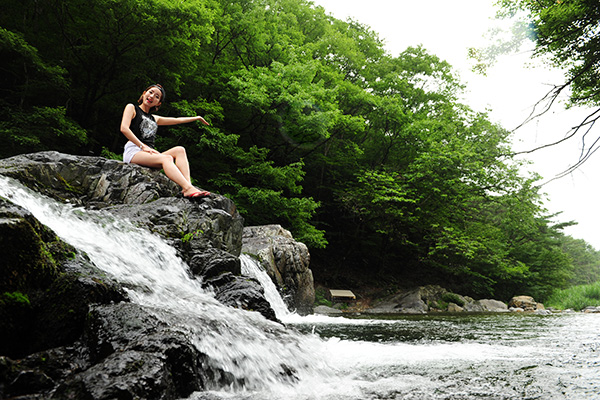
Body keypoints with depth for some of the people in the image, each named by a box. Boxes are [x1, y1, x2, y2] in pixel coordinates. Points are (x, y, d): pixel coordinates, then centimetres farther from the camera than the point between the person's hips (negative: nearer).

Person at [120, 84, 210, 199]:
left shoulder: (154, 119, 29)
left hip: (149, 154, 6)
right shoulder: (132, 108, 11)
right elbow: (124, 128, -6)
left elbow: (177, 120, 40)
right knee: (167, 158, -32)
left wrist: (196, 118, 44)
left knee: (179, 150, -18)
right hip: (133, 151, -6)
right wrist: (143, 146, -14)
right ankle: (189, 189, -51)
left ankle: (187, 186, -39)